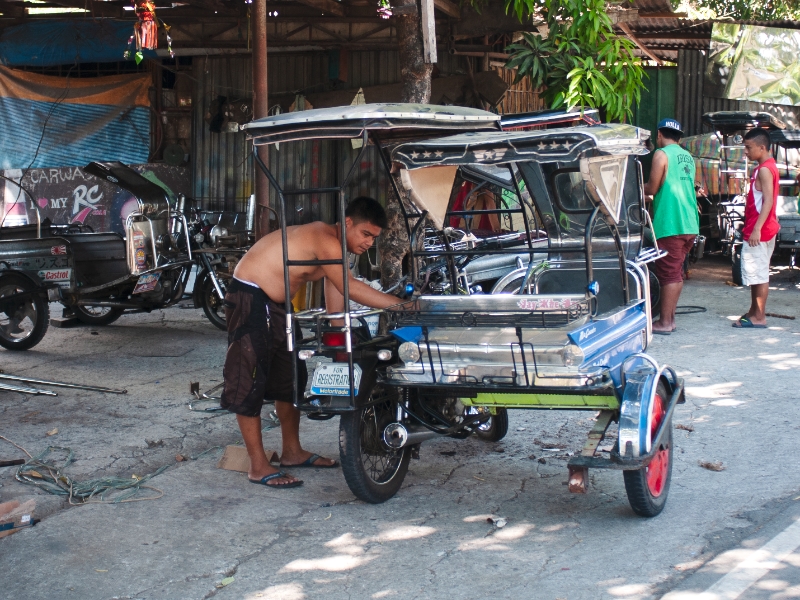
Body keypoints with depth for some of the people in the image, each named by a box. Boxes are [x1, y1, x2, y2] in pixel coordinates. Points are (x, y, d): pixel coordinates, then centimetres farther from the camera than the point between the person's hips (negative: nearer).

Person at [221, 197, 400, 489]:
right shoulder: (325, 239, -23)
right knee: (250, 383, -6)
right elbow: (349, 288, -33)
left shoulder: (334, 247, 7)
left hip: (275, 305, 11)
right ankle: (258, 466, -2)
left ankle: (292, 452, 28)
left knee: (291, 377, 16)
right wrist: (399, 304, -34)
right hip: (249, 300, -11)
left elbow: (336, 299, 6)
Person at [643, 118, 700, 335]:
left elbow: (651, 189, -10)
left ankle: (664, 323, -3)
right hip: (690, 224, 8)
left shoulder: (662, 154, -7)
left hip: (670, 224, -8)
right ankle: (670, 317, 18)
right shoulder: (688, 157, 17)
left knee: (668, 274, -5)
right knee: (677, 272, 14)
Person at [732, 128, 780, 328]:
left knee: (758, 274, -6)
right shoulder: (765, 167, 16)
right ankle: (754, 311, 23)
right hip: (760, 229, 10)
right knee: (756, 273, 16)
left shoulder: (764, 169, -15)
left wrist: (756, 229, -28)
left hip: (759, 231, -10)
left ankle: (759, 317, -3)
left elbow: (768, 200, -23)